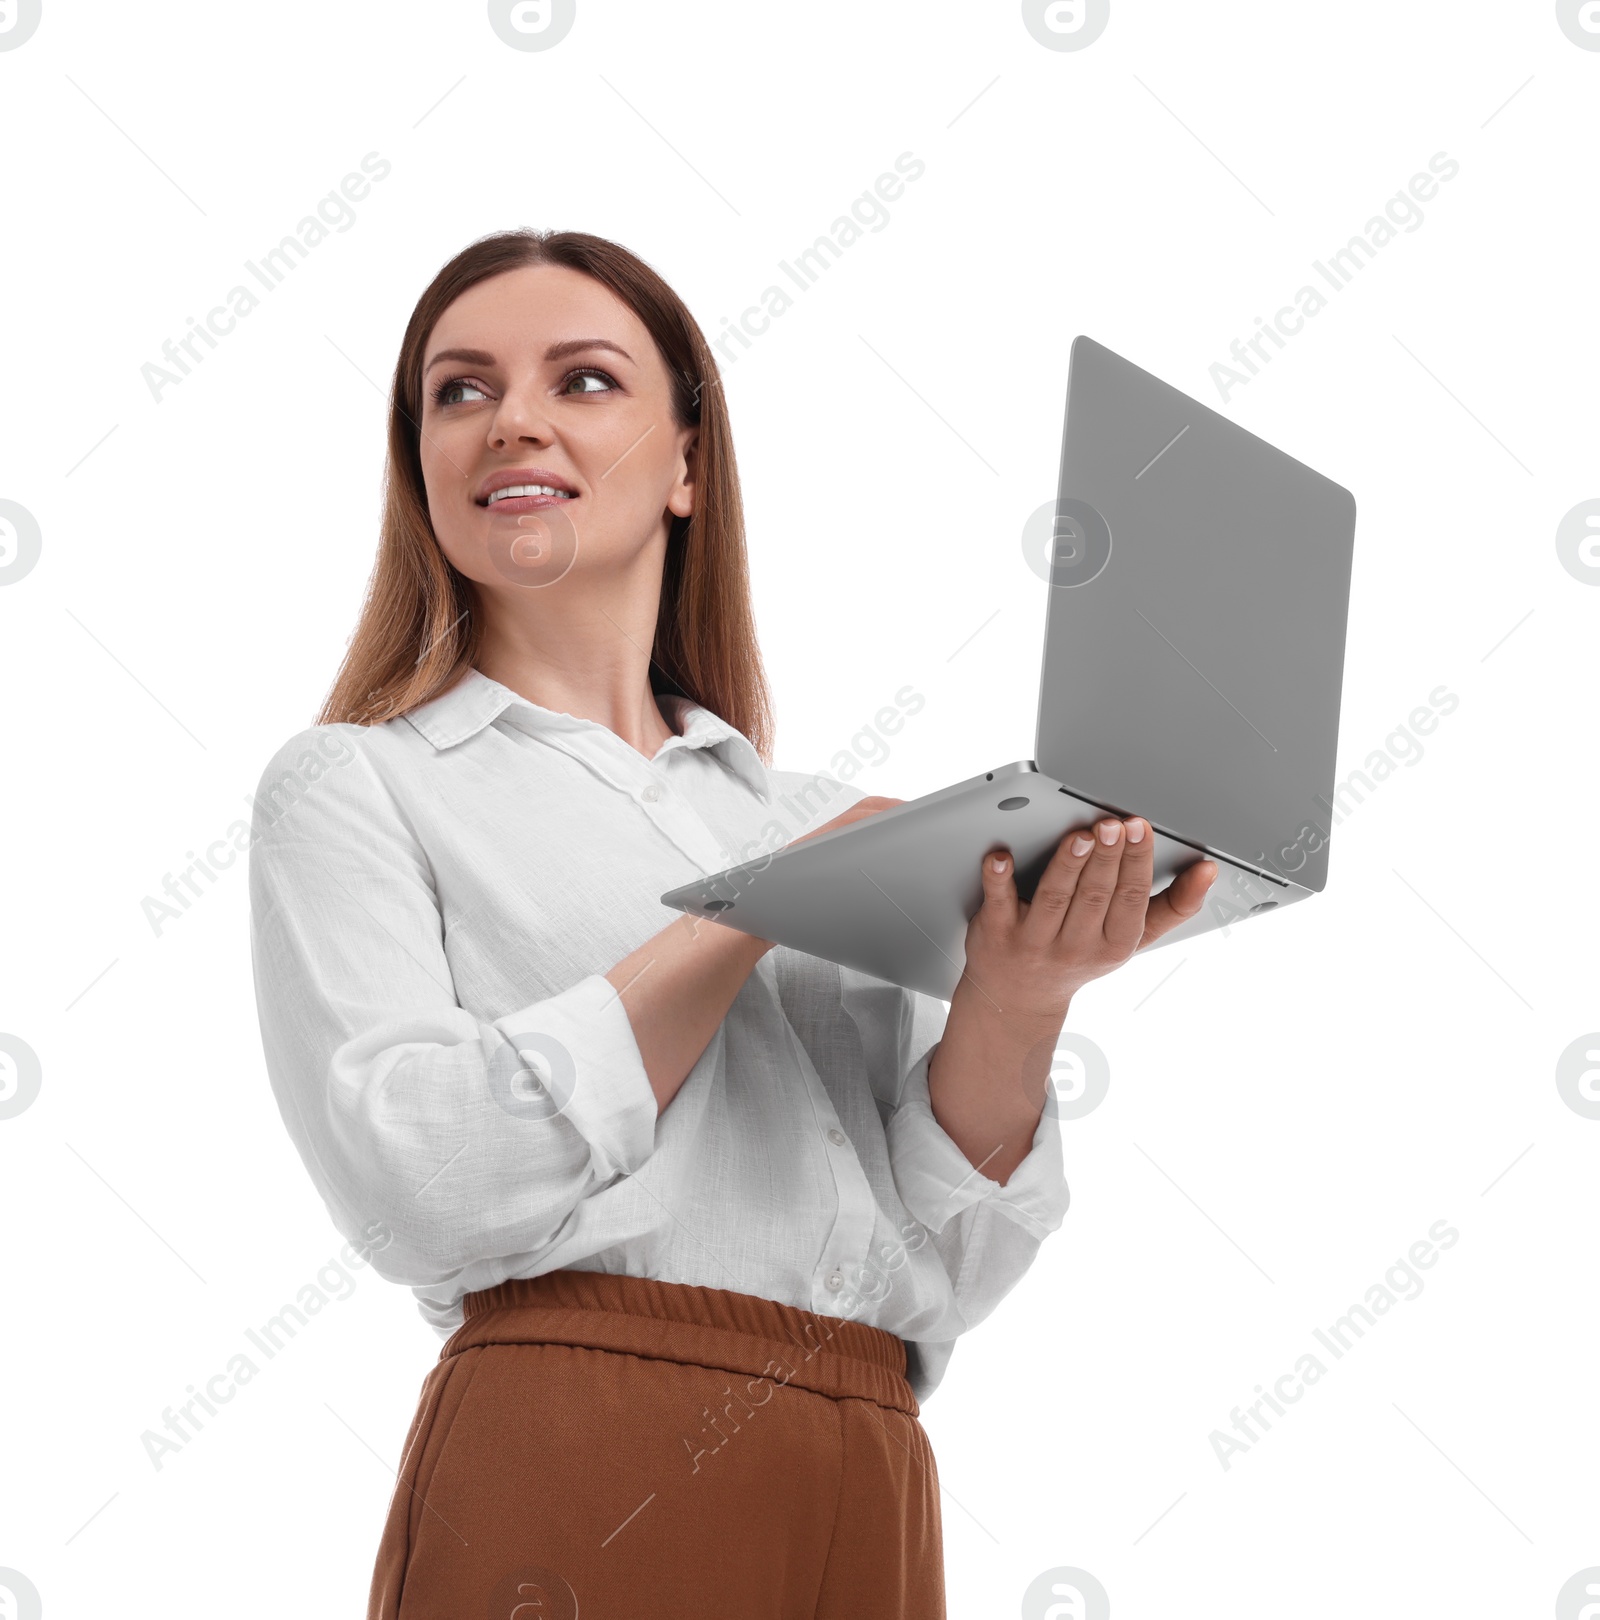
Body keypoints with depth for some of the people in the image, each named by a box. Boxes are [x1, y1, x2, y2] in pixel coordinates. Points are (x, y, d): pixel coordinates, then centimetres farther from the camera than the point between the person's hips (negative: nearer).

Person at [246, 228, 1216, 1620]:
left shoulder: (821, 823, 14)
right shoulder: (357, 785, 4)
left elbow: (941, 1277, 6)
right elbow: (414, 1187, -12)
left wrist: (1020, 995, -12)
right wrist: (765, 906, -9)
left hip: (868, 1504, 4)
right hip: (572, 1486, -4)